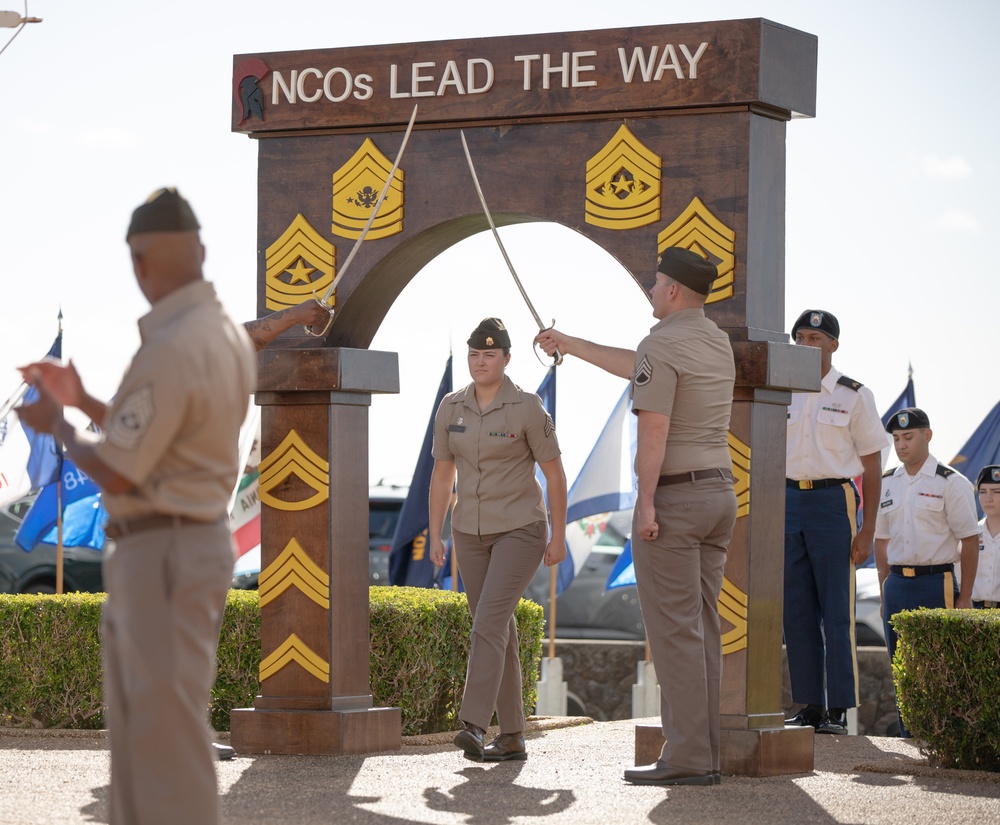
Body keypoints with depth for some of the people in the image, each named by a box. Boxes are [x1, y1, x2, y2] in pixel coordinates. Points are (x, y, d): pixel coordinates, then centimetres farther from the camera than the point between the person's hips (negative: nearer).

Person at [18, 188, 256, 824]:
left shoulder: (171, 349, -21)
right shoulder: (226, 335, 8)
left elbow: (115, 473, -19)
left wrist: (58, 426, -2)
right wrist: (83, 400, 21)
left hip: (163, 552, -10)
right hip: (197, 537, 10)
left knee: (167, 727, -7)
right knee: (138, 723, 19)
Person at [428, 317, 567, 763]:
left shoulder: (527, 408, -12)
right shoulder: (450, 408, 2)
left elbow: (554, 472, -7)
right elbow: (441, 475, 7)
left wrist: (559, 537, -6)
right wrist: (435, 537, 2)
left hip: (520, 530, -5)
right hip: (472, 533, 5)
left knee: (489, 622, -21)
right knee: (496, 631, 7)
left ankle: (473, 726, -29)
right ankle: (512, 736, 13)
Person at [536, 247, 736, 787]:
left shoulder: (662, 345, -12)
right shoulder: (718, 342, 15)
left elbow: (653, 431, -20)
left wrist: (647, 505, -20)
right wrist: (572, 346, 37)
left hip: (674, 495, -9)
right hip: (719, 492, 9)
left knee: (674, 630, -8)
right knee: (702, 627, 9)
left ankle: (686, 757, -11)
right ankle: (707, 752, 8)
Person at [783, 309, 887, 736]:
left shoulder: (854, 396, 0)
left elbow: (872, 469, -1)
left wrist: (867, 530, -8)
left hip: (833, 501, -4)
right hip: (789, 501, 5)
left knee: (837, 612, -5)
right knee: (796, 610, 4)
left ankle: (838, 711, -2)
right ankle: (809, 705, 10)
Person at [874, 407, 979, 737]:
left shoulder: (950, 483, -4)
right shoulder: (887, 484, 13)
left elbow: (969, 541, -4)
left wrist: (965, 597, -8)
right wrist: (885, 592, 11)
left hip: (935, 583, -6)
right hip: (897, 583, 6)